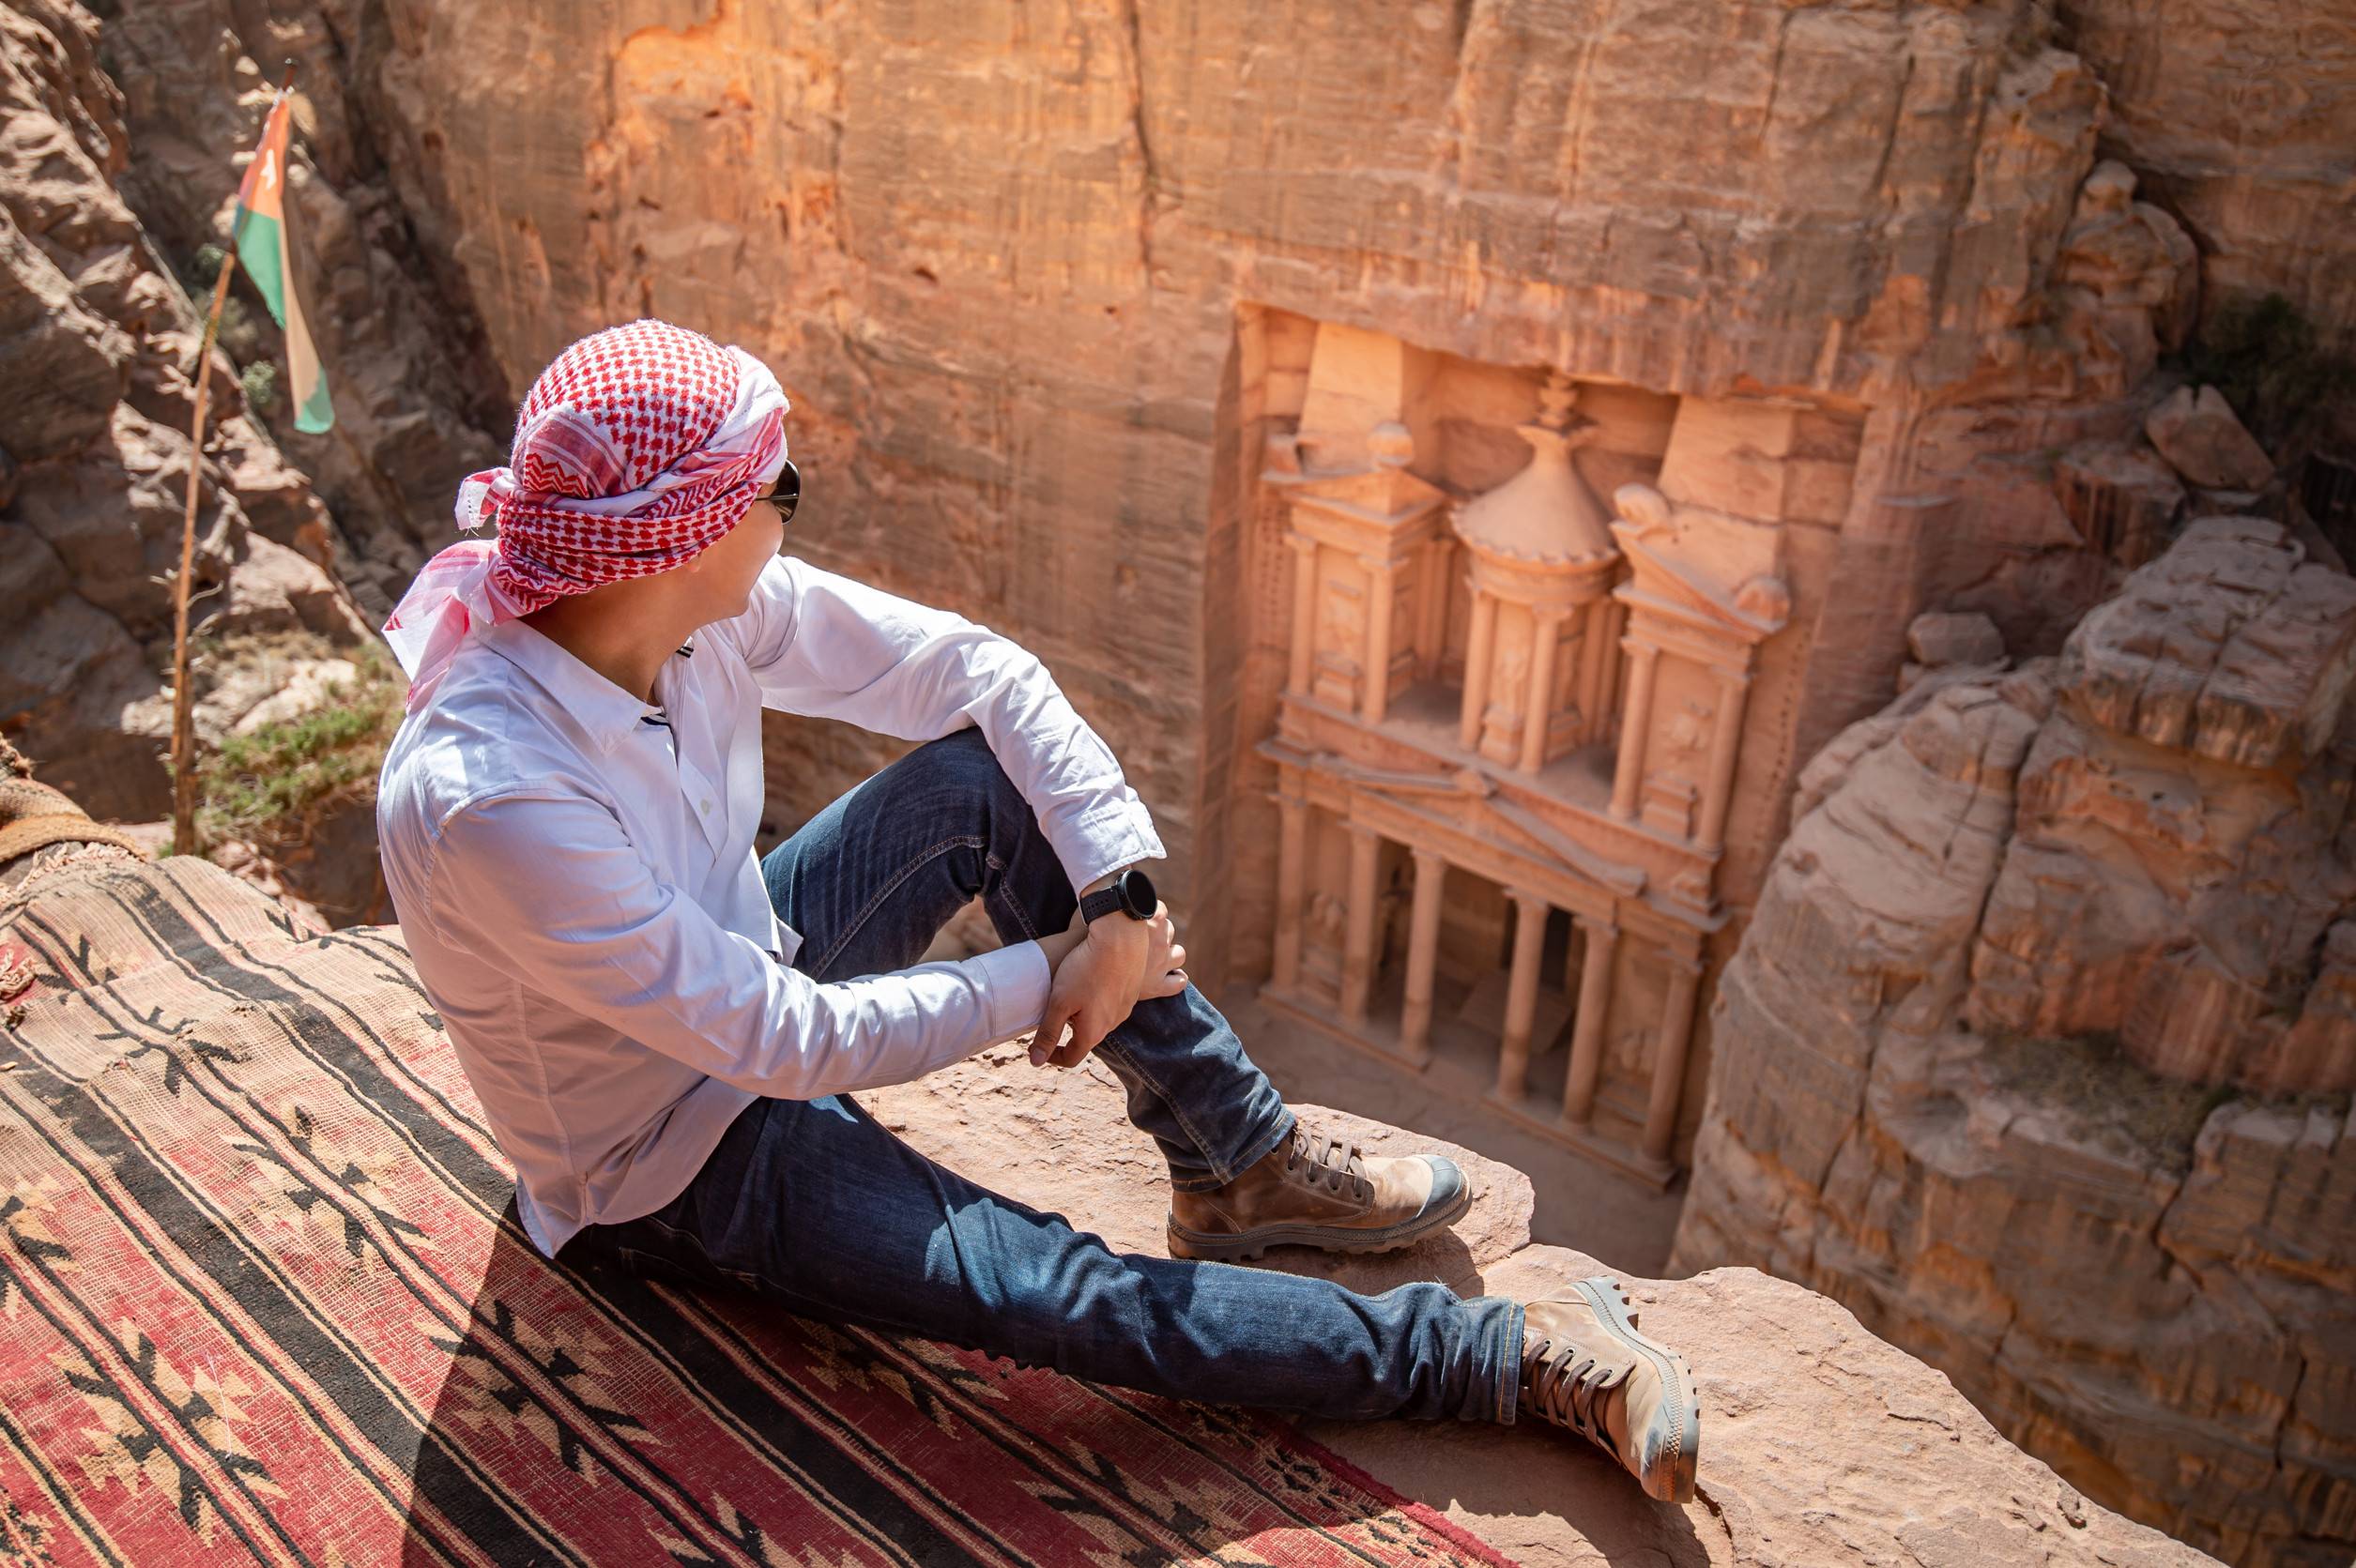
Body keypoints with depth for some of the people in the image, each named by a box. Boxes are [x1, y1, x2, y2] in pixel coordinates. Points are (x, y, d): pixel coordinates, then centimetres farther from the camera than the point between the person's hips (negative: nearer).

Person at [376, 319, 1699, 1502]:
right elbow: (787, 1044, -30)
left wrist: (1124, 890, -21)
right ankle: (1528, 1361, -8)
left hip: (749, 979, 7)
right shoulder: (485, 802, -36)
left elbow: (977, 670, -11)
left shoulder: (703, 604, -17)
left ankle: (1243, 1167, -4)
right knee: (1065, 1298, -20)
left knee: (999, 772, -13)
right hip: (667, 1172, -7)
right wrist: (1047, 982, -20)